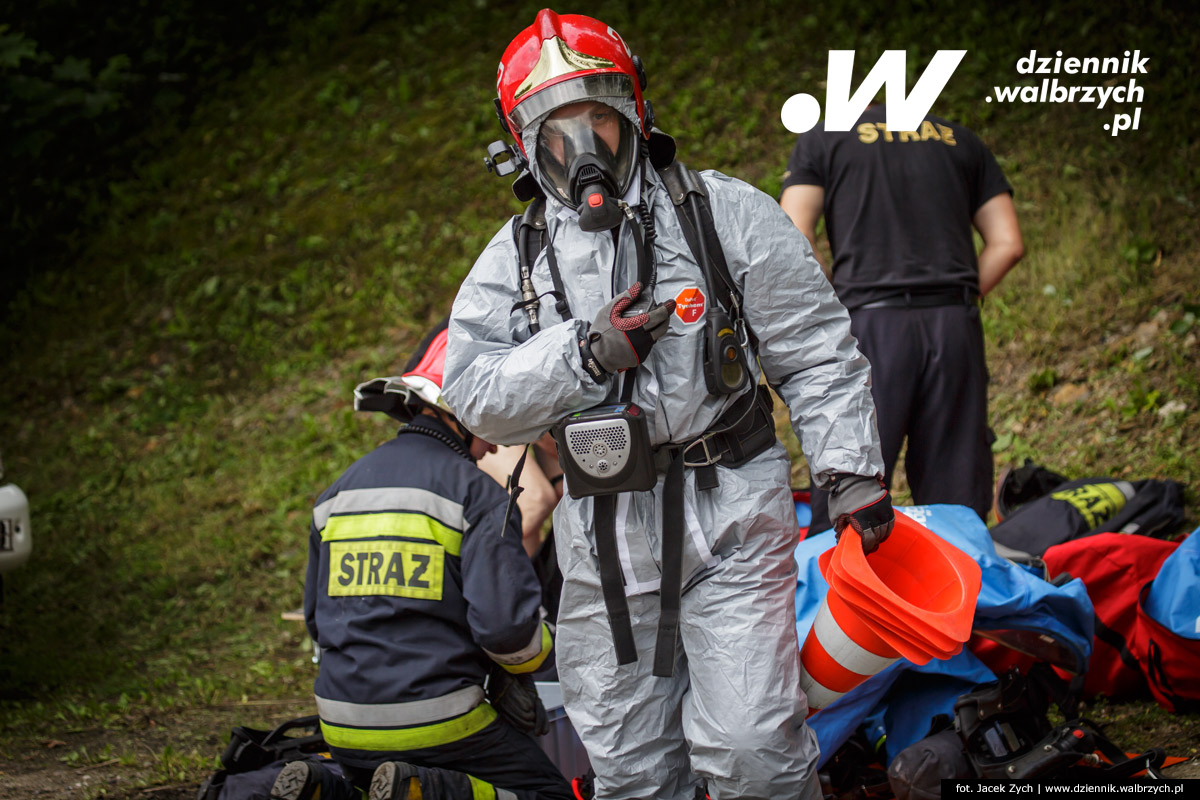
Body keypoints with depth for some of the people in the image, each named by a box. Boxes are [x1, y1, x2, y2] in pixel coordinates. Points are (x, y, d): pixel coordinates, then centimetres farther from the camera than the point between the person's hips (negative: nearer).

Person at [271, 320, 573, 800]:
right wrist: (523, 667, 5)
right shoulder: (475, 492, -9)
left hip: (344, 726, 6)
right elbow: (505, 623, -16)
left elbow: (317, 619, 17)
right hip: (437, 722, -6)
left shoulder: (339, 491, 11)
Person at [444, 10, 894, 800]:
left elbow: (816, 351, 2)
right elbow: (475, 394, -3)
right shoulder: (514, 258, 8)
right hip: (604, 542, 3)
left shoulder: (726, 213, 1)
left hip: (728, 522, -3)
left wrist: (853, 468, -5)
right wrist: (584, 353, -15)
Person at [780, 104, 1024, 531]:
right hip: (955, 325, 3)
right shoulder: (960, 140, 23)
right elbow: (1007, 244, 15)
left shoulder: (820, 140, 14)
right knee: (957, 497, 5)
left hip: (870, 324, -3)